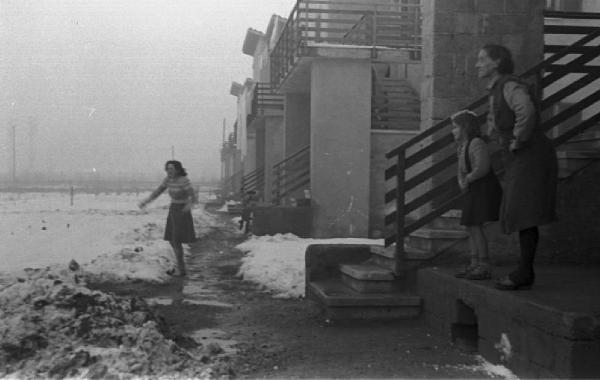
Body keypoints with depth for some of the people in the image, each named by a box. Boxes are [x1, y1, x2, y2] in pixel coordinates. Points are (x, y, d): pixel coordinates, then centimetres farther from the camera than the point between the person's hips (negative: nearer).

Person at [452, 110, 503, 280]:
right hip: (474, 190, 10)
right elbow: (461, 171, 17)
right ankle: (475, 264, 16)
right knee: (470, 227, 10)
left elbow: (482, 168, -26)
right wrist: (462, 182, -4)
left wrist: (468, 179, -12)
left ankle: (485, 267, -8)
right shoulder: (463, 146, 15)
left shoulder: (477, 143, -16)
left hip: (484, 188, -10)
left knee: (475, 226, -12)